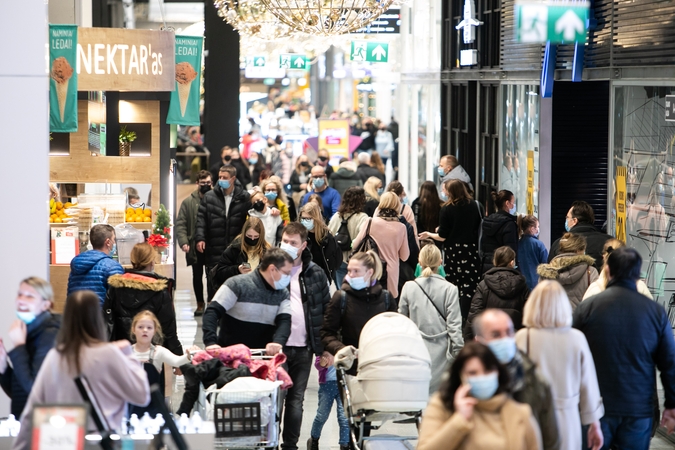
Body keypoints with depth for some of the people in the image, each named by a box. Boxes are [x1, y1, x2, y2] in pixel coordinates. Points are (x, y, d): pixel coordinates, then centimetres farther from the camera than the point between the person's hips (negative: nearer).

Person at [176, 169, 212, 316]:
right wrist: (183, 242, -14)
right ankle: (200, 305, 21)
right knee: (197, 275, 9)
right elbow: (180, 224, -1)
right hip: (195, 246, 1)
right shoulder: (188, 202, 2)